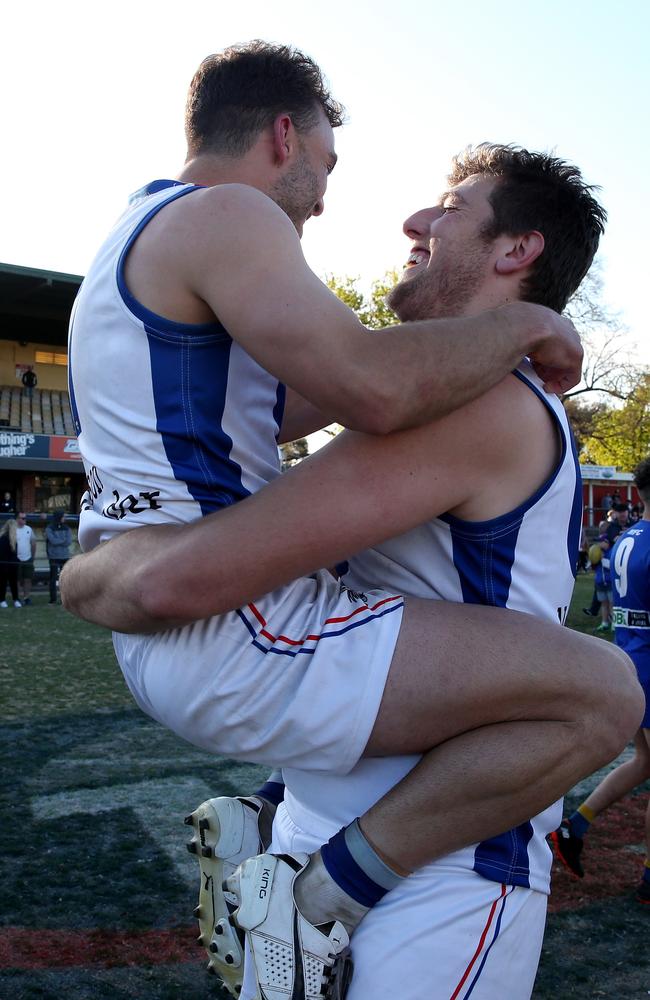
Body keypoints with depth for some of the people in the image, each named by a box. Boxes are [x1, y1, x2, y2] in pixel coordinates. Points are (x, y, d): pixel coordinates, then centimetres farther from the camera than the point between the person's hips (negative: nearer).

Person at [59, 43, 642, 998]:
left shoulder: (142, 232, 22)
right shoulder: (224, 215, -10)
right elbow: (376, 389, -25)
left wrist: (396, 360, 24)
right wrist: (519, 322, -7)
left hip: (161, 650, 11)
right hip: (232, 642, -10)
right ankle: (321, 897, -6)